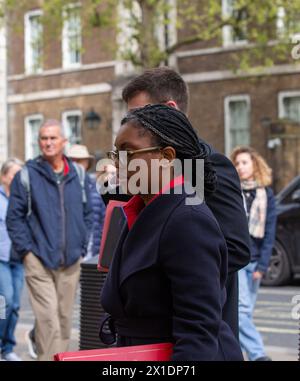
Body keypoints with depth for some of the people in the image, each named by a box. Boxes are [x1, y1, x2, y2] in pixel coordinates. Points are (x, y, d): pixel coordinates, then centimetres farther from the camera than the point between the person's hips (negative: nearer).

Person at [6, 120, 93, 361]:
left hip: (70, 262, 4)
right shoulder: (26, 176, -2)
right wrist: (26, 250, -7)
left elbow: (87, 215, 16)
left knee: (64, 319, 11)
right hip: (39, 261, -4)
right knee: (48, 319, -12)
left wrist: (81, 247, 8)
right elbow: (14, 217, -1)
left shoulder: (78, 176, 9)